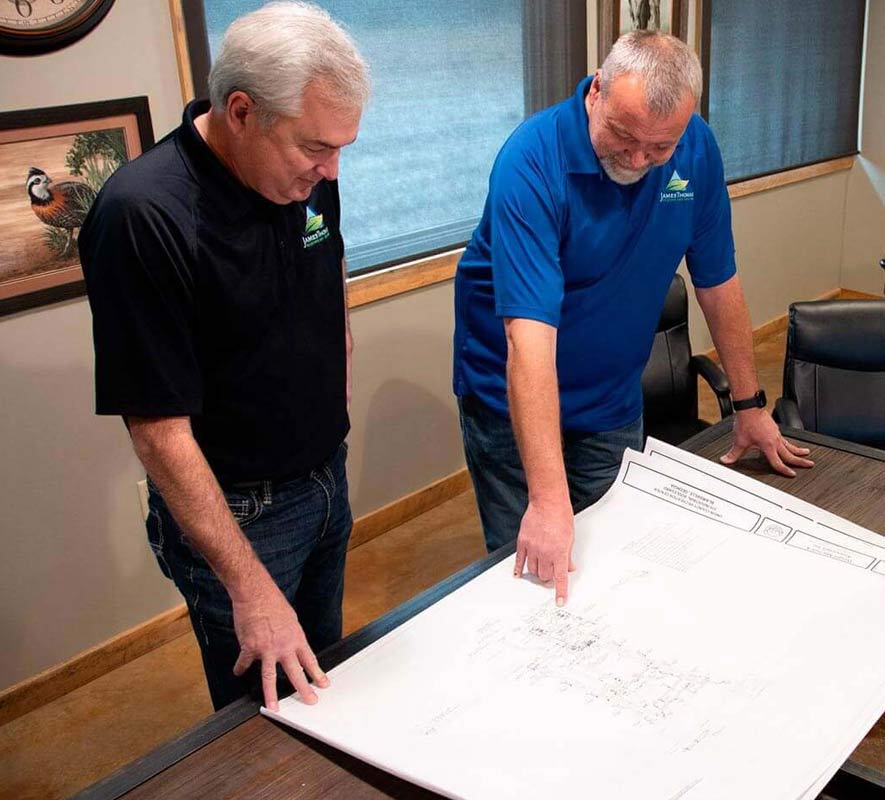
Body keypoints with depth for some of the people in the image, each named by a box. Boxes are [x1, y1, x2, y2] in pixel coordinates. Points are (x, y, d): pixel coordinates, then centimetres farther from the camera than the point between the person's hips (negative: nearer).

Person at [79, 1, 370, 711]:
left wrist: (338, 408, 12)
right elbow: (159, 429, -25)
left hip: (327, 478, 7)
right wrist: (248, 584, -24)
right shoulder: (142, 214, -27)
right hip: (231, 509, -6)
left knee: (328, 668, 25)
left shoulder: (309, 174, -6)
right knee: (266, 716, 13)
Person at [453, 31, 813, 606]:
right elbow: (530, 337, -36)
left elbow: (718, 283, 2)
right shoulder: (533, 161, -27)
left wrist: (750, 406, 6)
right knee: (529, 574, 6)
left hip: (614, 402, 4)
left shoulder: (696, 150, -10)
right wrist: (549, 498, -40)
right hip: (513, 401, -4)